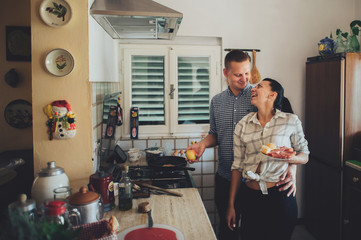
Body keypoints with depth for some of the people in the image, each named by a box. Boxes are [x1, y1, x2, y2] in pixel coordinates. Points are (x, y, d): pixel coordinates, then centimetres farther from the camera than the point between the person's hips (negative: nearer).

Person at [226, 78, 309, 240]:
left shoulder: (291, 121, -1)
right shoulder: (242, 125, 4)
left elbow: (305, 155, 8)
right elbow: (237, 166, 7)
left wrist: (292, 158, -17)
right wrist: (231, 205, 7)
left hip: (281, 195, -2)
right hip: (251, 195, 2)